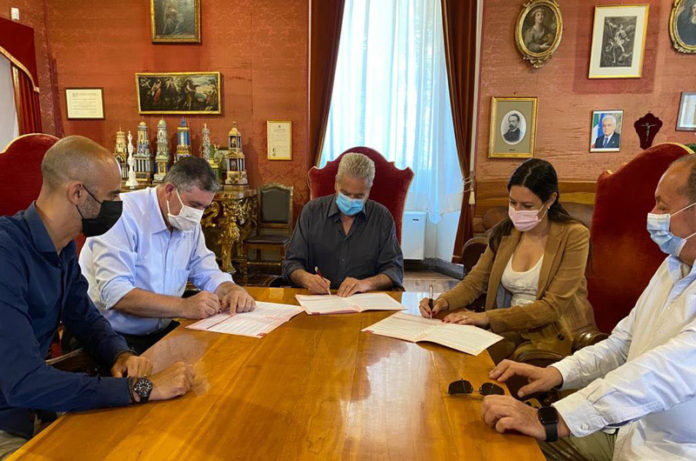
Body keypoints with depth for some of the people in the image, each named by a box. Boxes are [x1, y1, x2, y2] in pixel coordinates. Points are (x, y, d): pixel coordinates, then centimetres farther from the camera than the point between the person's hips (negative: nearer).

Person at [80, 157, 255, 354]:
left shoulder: (189, 223, 7)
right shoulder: (123, 214, -16)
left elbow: (208, 273, 13)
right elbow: (114, 293, -25)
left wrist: (232, 289, -10)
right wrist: (184, 307, -32)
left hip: (162, 331, 7)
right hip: (111, 336, -7)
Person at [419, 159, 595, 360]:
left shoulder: (574, 235, -9)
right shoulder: (504, 232, 6)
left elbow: (552, 307, -16)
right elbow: (474, 281, 8)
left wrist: (488, 317, -23)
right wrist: (443, 301, -14)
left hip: (555, 334, -4)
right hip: (512, 330, 4)